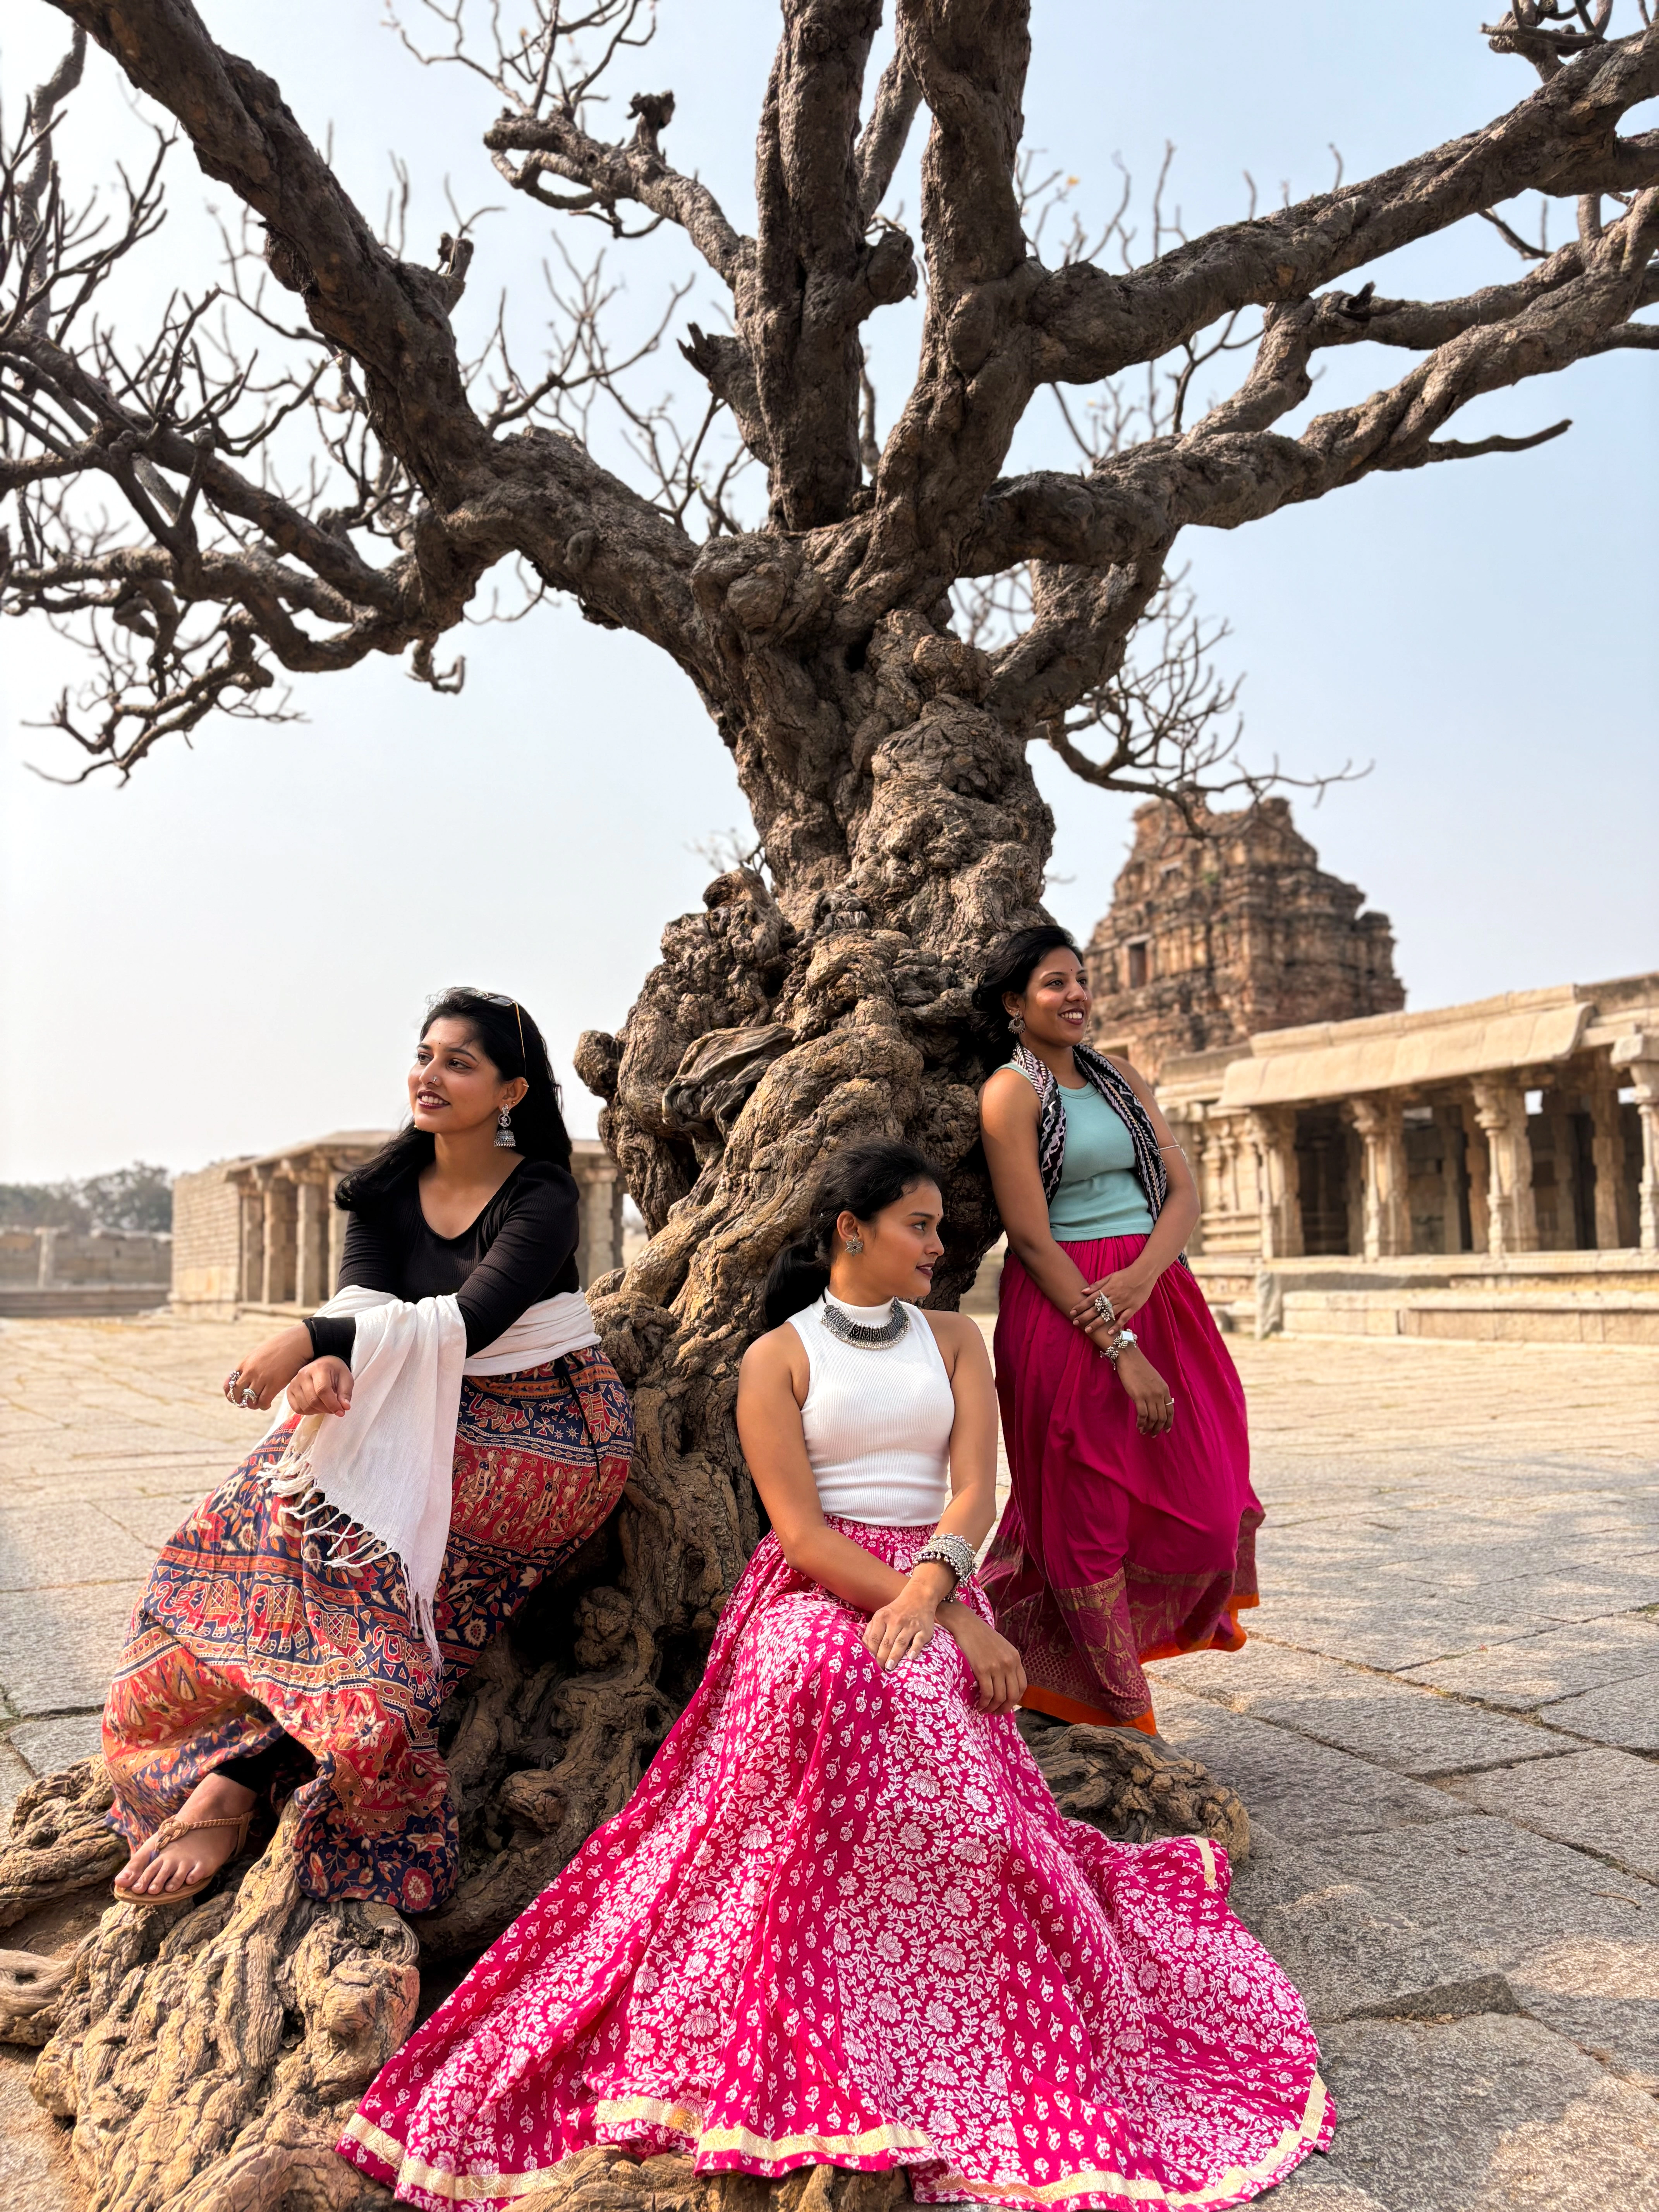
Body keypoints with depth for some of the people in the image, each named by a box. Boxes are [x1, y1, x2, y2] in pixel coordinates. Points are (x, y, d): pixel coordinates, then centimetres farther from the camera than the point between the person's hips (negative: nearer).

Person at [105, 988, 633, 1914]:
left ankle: (235, 1782, -20)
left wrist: (316, 1338, -32)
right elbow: (364, 1294, -8)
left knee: (344, 1521, -25)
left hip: (547, 1436, -6)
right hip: (431, 1422, 6)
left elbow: (469, 1320, -24)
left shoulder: (543, 1197, -11)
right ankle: (227, 1778, -20)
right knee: (303, 1478, -19)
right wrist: (327, 1363, -31)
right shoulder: (388, 1188, 7)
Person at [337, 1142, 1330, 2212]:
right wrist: (955, 1619, -17)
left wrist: (930, 1588, -22)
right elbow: (800, 1529, -8)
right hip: (811, 1592, -2)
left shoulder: (953, 1339, 13)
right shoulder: (778, 1356, 3)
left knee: (928, 1726, -32)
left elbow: (975, 1489, 0)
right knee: (821, 1680, -37)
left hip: (936, 1588, 2)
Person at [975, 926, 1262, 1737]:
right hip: (1064, 1311, -7)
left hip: (1159, 1297, 7)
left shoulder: (1121, 1079, 14)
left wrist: (1143, 1274, -13)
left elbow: (1185, 1190, 7)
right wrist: (1120, 1349, -15)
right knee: (1090, 1515, 2)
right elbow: (1033, 1240, -12)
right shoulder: (1010, 1093, -6)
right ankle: (1119, 1716, 20)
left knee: (1199, 1506, 7)